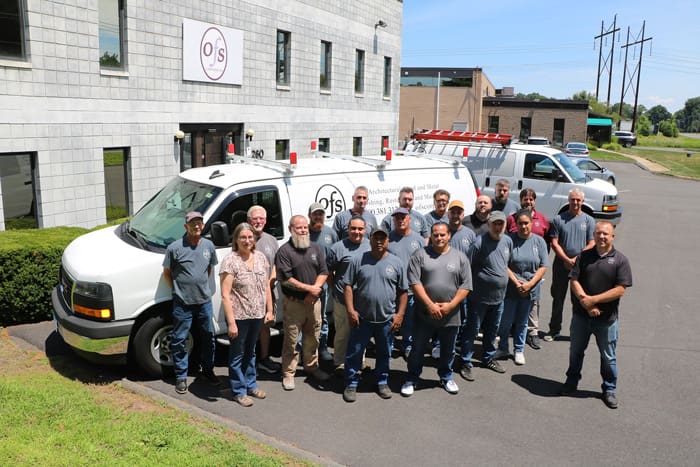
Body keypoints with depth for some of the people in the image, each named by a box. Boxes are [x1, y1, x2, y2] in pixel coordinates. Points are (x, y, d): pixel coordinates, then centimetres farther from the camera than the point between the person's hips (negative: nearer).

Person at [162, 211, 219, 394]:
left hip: (204, 301, 4)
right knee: (179, 340, 3)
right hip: (183, 303, -4)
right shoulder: (175, 247, -11)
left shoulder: (209, 246, 2)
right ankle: (181, 377, 17)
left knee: (208, 337, 14)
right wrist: (178, 290, -6)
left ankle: (208, 370, 32)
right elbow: (166, 273, -1)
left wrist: (203, 287, 8)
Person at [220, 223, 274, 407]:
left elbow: (266, 286, 11)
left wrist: (269, 310, 7)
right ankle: (239, 391, 22)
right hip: (239, 316, -6)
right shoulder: (230, 261, -15)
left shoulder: (260, 257, 2)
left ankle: (251, 385, 36)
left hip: (257, 315, 6)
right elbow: (225, 295, -17)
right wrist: (231, 322, -20)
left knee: (250, 352, 21)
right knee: (237, 354, 9)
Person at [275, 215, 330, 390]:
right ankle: (288, 373, 12)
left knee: (313, 337, 17)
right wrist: (308, 288, -14)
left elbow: (324, 272, 7)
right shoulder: (284, 251, -9)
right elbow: (285, 279, -14)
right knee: (291, 339, 1)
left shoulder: (315, 248, 8)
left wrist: (315, 289, -10)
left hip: (314, 301, 5)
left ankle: (311, 366, 35)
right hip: (293, 303, -5)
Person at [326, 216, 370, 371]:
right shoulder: (338, 248, -8)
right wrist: (335, 288, -1)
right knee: (343, 333, 5)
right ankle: (340, 364, 21)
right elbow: (328, 271, -1)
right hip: (343, 299, -4)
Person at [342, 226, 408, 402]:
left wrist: (399, 314, -2)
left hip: (387, 319, 1)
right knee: (354, 353, 6)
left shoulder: (396, 262, 1)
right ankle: (351, 384, 21)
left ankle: (382, 382, 33)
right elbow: (348, 286, -1)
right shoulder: (358, 260, -2)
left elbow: (403, 291, 5)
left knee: (384, 354, 16)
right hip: (361, 318, -1)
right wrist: (351, 310, -9)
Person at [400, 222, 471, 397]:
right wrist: (430, 305, -16)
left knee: (448, 349, 17)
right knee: (417, 348, 9)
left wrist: (451, 305, -11)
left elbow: (466, 285, -1)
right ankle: (412, 379, 26)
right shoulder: (420, 255, -4)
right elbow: (414, 282, -10)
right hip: (424, 314, -2)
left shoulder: (460, 257, 2)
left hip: (450, 315, 2)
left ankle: (446, 377, 38)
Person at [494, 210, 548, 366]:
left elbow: (543, 267, -1)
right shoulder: (510, 240, -7)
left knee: (522, 322, 14)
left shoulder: (539, 241, 0)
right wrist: (516, 283, -15)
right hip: (510, 287, -1)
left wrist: (529, 284, -11)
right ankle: (503, 348, 27)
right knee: (505, 321, 7)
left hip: (530, 290, 2)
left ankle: (519, 350, 29)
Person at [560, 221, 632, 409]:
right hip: (581, 315, 2)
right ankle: (572, 381, 34)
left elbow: (620, 289, -13)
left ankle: (609, 389, 28)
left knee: (608, 357, 11)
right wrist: (586, 303, -17)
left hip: (607, 318, -2)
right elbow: (574, 281, -5)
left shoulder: (620, 260, -6)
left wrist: (593, 300, -18)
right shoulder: (584, 256, 1)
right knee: (575, 351, 16)